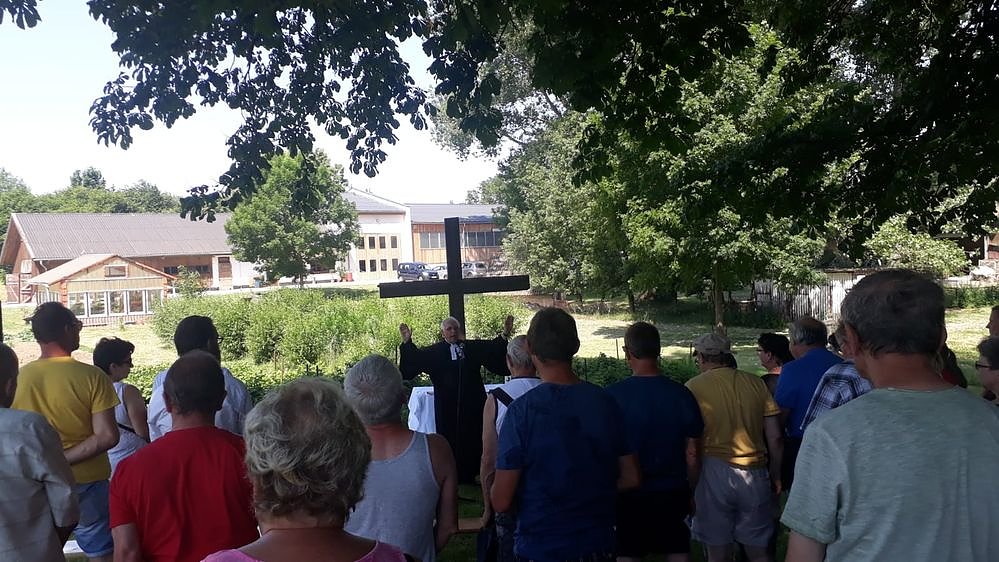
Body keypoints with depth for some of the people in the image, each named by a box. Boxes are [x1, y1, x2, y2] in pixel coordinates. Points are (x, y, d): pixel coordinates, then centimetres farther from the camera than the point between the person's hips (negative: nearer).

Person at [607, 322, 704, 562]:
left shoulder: (612, 395, -14)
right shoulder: (681, 394, -7)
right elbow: (692, 453, 0)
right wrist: (689, 491, 14)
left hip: (628, 495, -2)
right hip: (673, 492, 2)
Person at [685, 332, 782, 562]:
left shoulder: (694, 387, -6)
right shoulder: (755, 382, 4)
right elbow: (775, 437, 5)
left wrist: (690, 482, 1)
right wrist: (776, 476, 16)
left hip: (715, 472, -3)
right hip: (755, 474, 3)